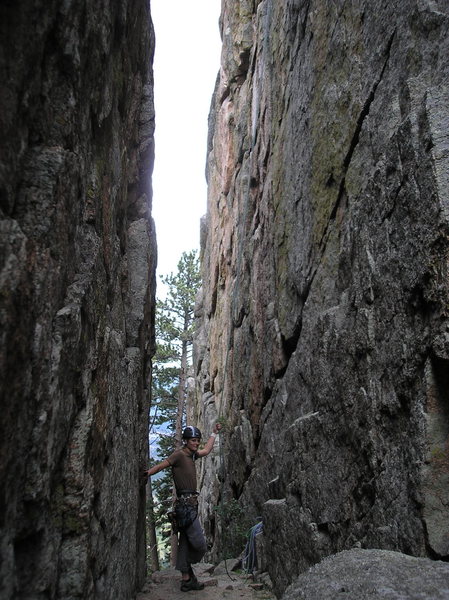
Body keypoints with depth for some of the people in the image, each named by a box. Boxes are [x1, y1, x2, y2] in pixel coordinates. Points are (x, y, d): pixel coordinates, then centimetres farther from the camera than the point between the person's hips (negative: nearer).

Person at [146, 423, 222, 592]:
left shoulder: (192, 455, 13)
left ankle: (186, 579, 20)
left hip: (190, 504, 9)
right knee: (199, 544, -8)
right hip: (185, 504, -9)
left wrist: (214, 433, 33)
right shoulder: (179, 454, -11)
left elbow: (206, 450, 29)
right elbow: (161, 465, -20)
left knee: (186, 543, 13)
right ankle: (188, 577, 11)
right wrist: (145, 474, -34)